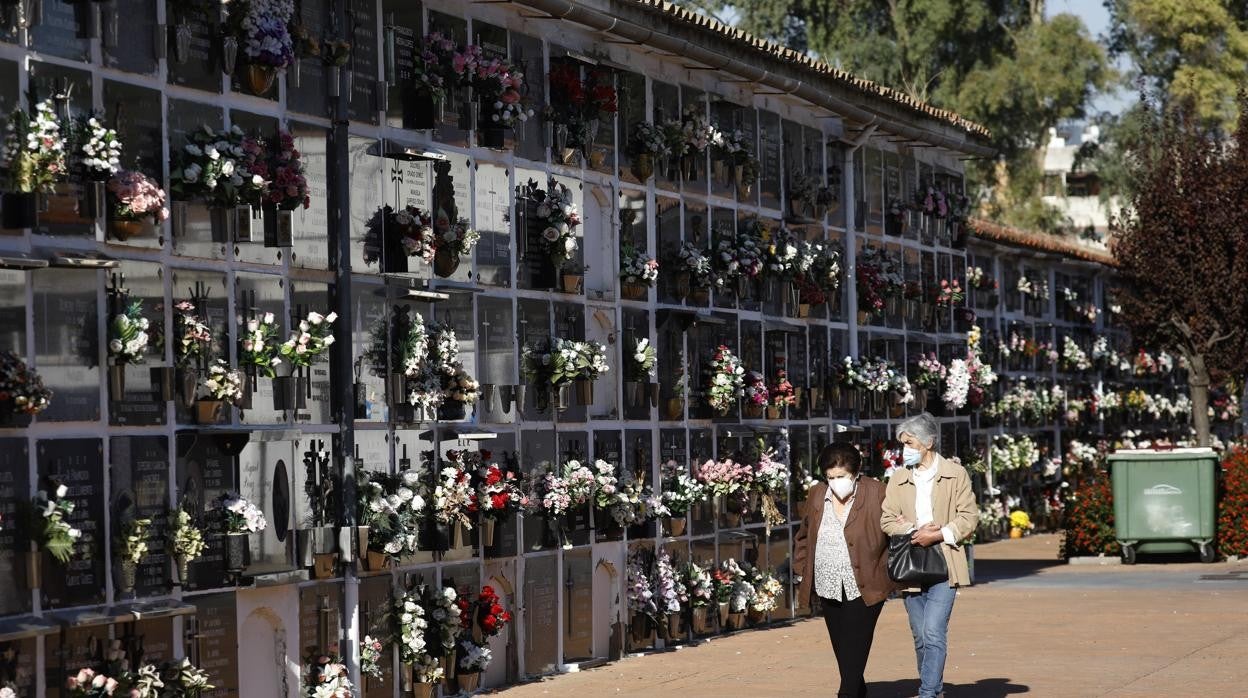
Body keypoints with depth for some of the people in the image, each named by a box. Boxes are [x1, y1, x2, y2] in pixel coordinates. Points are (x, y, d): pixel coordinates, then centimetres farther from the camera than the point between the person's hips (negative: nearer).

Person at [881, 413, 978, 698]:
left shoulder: (955, 474, 1)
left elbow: (969, 518, -2)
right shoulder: (898, 479, 10)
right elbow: (887, 520, 4)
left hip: (944, 566, -4)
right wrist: (915, 532, -13)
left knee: (933, 632, -16)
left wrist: (937, 535, -15)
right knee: (920, 637, 10)